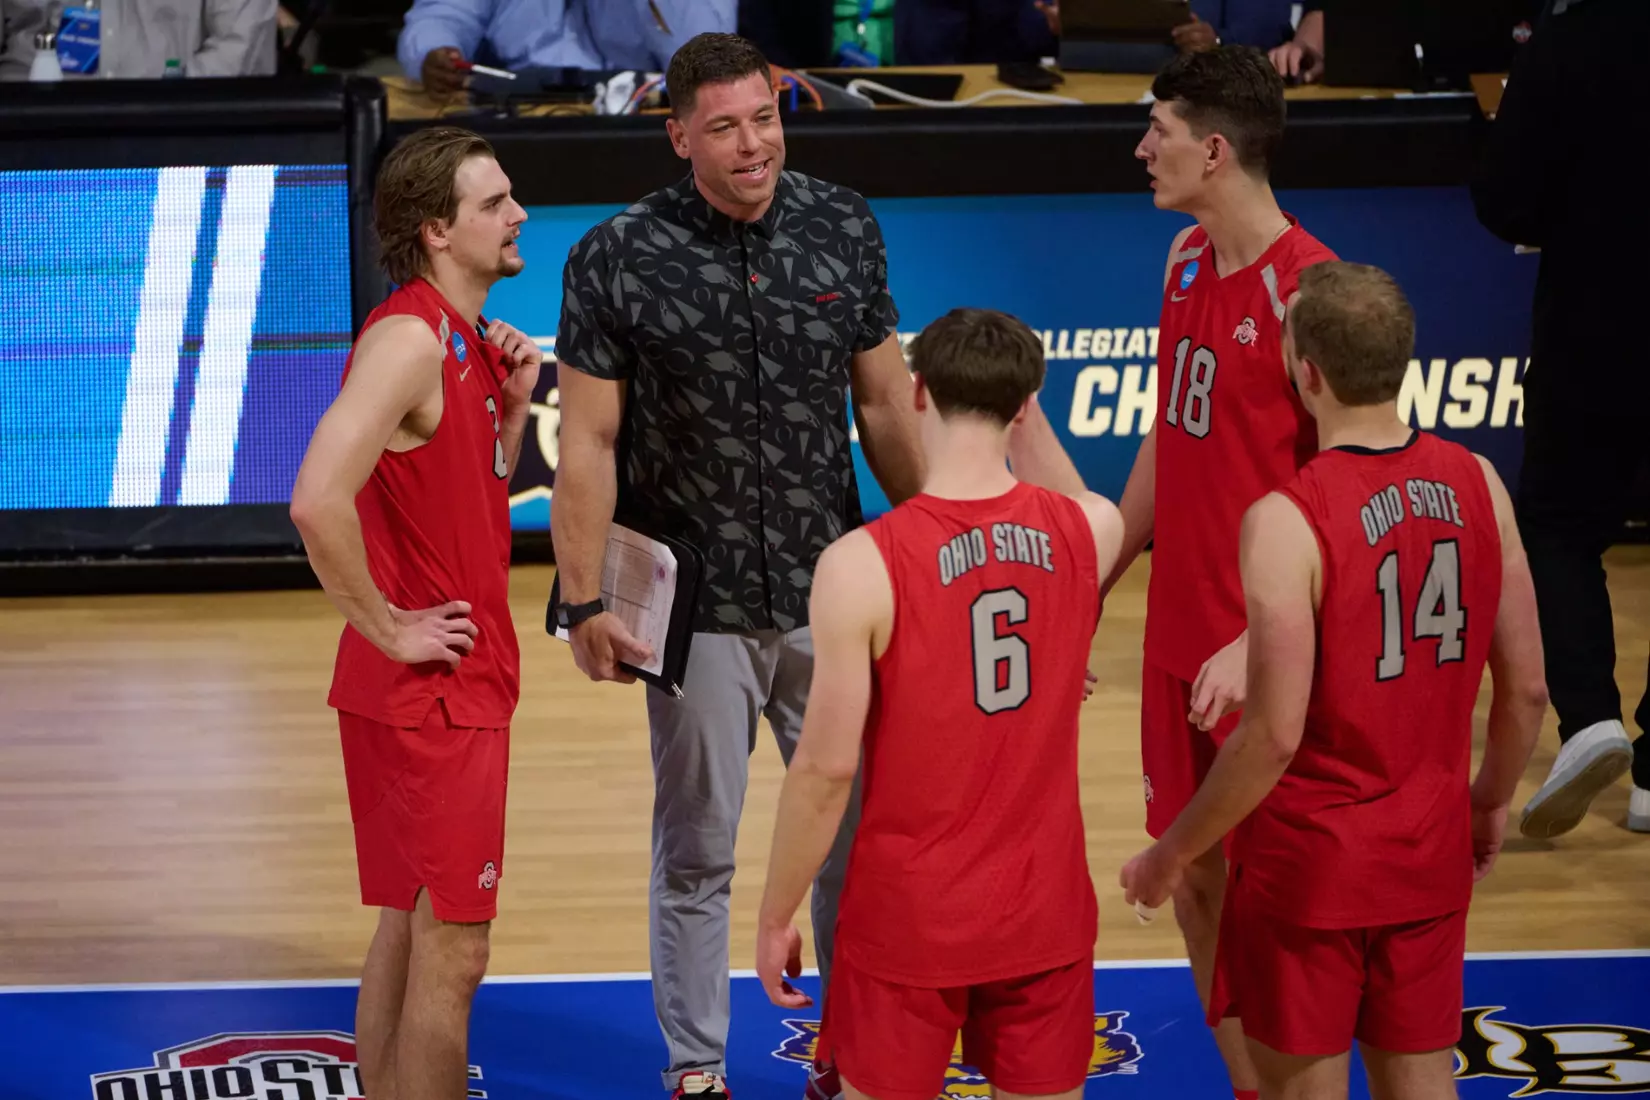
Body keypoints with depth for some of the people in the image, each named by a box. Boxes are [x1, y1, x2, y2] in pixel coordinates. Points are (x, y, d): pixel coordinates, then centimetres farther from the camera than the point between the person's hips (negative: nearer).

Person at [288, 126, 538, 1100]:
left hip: (460, 685, 10)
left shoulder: (464, 338, 11)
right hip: (428, 691, -10)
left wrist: (512, 401, 5)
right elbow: (318, 500, -31)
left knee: (411, 930, 16)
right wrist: (390, 628, -21)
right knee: (452, 952, -5)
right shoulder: (409, 340, -19)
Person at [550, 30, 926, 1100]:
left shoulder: (844, 228, -1)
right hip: (698, 606, -3)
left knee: (856, 830, 11)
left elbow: (886, 404, 7)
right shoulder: (619, 260, -11)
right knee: (697, 849, 8)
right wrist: (586, 603, -11)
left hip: (832, 590, 3)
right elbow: (588, 442, -8)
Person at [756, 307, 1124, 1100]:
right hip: (1043, 911, 3)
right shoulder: (1087, 532, -6)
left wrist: (777, 914, -3)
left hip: (909, 917, -3)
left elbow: (825, 769, -14)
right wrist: (1025, 414, 27)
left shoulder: (862, 566, -17)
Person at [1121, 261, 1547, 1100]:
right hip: (1431, 849, 5)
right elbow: (1527, 690, 2)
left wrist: (1173, 852, -9)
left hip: (1313, 859, -5)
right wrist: (1493, 798, 20)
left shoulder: (1288, 520, -22)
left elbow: (1274, 735, -22)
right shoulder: (1477, 484, -5)